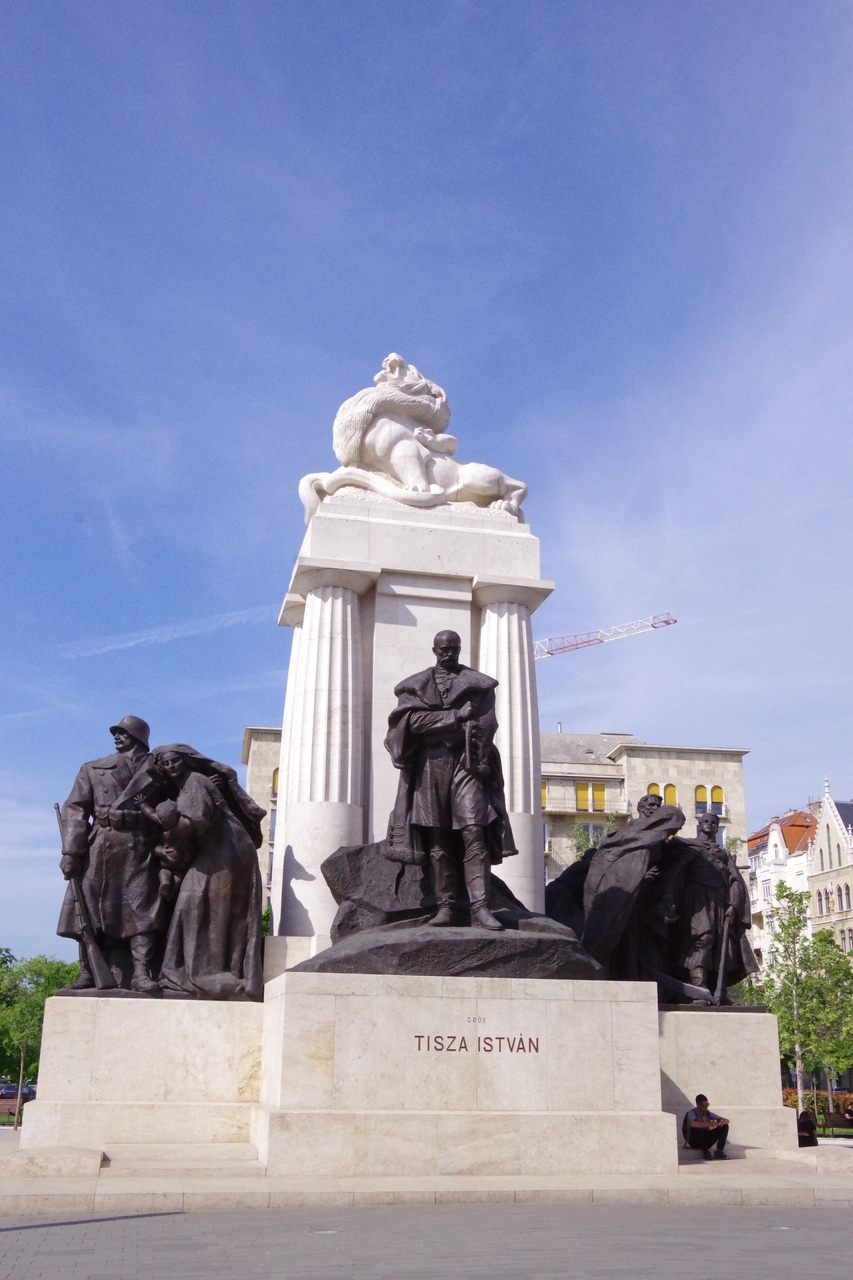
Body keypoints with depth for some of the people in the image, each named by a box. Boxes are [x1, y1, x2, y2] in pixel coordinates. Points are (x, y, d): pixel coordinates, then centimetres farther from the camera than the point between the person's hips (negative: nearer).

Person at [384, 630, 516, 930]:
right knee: (437, 838, -4)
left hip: (466, 762, -1)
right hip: (430, 764, 1)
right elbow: (415, 720, -2)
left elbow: (485, 724, 3)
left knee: (473, 831, -14)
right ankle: (448, 905, -3)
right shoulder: (416, 685, 16)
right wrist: (457, 717, -6)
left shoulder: (478, 683, 15)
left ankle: (480, 905, -20)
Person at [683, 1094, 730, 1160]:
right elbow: (692, 1123, -40)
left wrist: (721, 1122, -24)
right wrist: (709, 1124, -39)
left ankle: (719, 1151, -14)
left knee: (724, 1127, -7)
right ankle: (706, 1151, -23)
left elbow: (727, 1121, 1)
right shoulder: (692, 1113, -15)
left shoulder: (708, 1113, 1)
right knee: (696, 1128, -37)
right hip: (695, 1142, -5)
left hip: (706, 1141, 5)